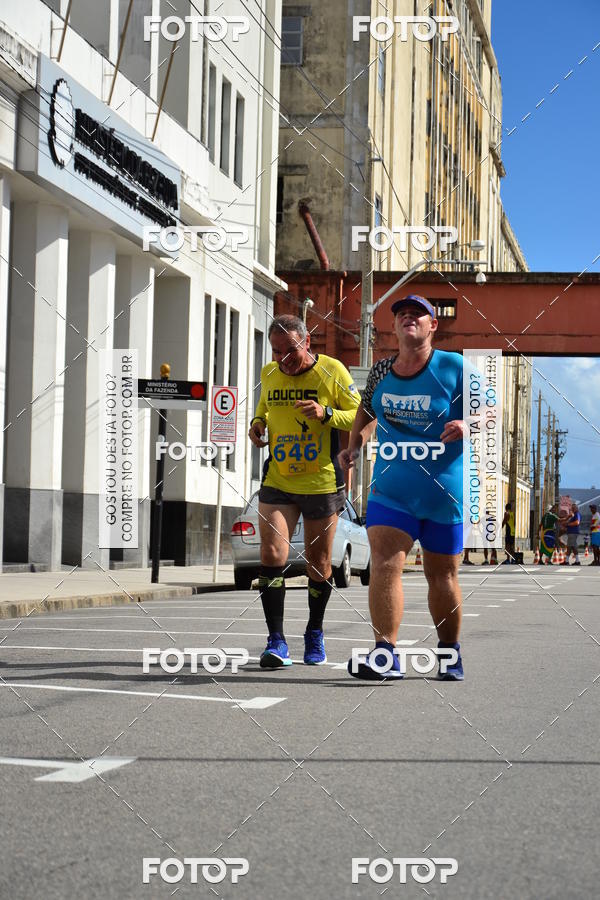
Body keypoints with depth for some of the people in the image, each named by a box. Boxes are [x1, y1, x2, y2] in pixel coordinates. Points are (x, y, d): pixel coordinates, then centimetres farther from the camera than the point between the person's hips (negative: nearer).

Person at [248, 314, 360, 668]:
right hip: (277, 482, 2)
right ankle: (277, 641, -7)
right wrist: (258, 422, 3)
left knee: (319, 564, 9)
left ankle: (315, 633, 31)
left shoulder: (332, 371, -8)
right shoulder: (269, 374, 4)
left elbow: (360, 417, -4)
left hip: (322, 483, -2)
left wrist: (326, 414, -21)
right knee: (272, 555, -12)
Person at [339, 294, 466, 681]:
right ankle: (386, 655, -18)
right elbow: (368, 408, 24)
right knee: (384, 564, -16)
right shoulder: (381, 371, 5)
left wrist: (468, 426, -24)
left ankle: (450, 653, 29)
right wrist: (354, 445, 10)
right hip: (392, 488, 2)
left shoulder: (454, 368, -8)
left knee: (442, 575, 10)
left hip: (446, 489, -2)